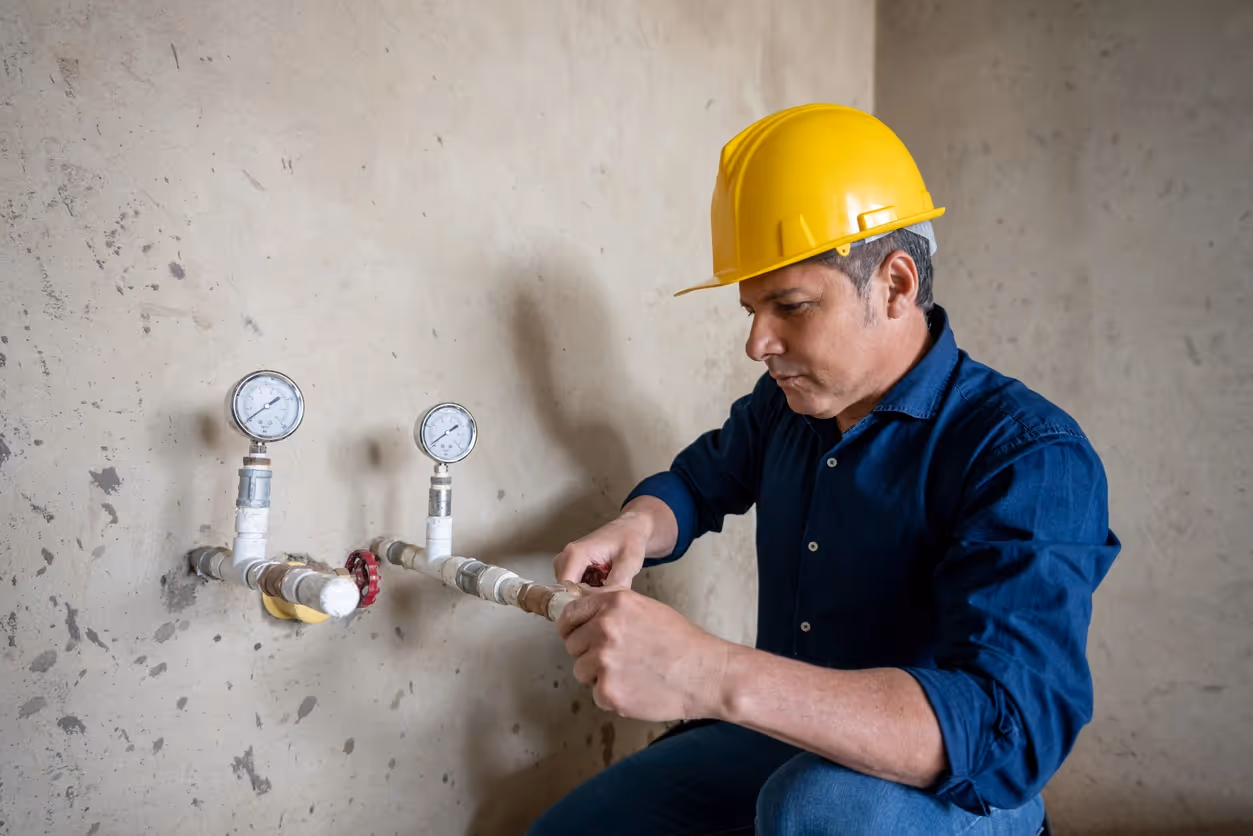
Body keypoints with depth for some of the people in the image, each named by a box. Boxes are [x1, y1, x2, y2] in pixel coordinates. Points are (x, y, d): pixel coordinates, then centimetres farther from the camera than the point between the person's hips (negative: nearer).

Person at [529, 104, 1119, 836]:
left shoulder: (1028, 457, -24)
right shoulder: (786, 402, -2)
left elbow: (1013, 727, -35)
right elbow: (701, 481, 15)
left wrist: (713, 677, -45)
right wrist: (636, 528, -11)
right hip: (787, 748, 6)